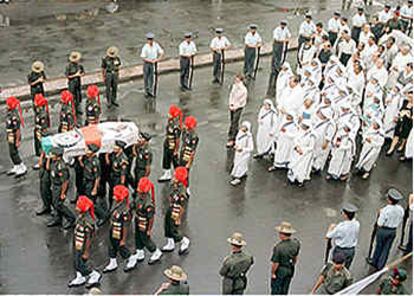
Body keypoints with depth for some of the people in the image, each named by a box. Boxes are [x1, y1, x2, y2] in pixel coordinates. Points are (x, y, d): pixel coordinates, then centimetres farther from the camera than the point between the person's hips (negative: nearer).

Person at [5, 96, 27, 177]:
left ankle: (23, 168, 4)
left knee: (13, 153, -5)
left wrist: (17, 141, -23)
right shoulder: (9, 113, 5)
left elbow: (18, 129, -25)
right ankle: (16, 168, 29)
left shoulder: (14, 116, -25)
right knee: (13, 153, 17)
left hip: (14, 137, -10)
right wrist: (7, 136, 22)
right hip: (10, 137, 10)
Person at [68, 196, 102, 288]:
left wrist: (86, 252, -19)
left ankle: (95, 275, 21)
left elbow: (88, 238, -24)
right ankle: (80, 279, 40)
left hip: (83, 247, -9)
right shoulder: (81, 216, -2)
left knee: (80, 265, 3)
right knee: (77, 263, 21)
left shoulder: (88, 221, -30)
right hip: (77, 246, 9)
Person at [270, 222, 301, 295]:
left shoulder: (278, 247, -30)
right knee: (284, 291, 19)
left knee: (275, 290, 8)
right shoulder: (296, 242, -10)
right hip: (290, 270, 6)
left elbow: (275, 263, -23)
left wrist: (273, 273, -7)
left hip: (280, 270, -6)